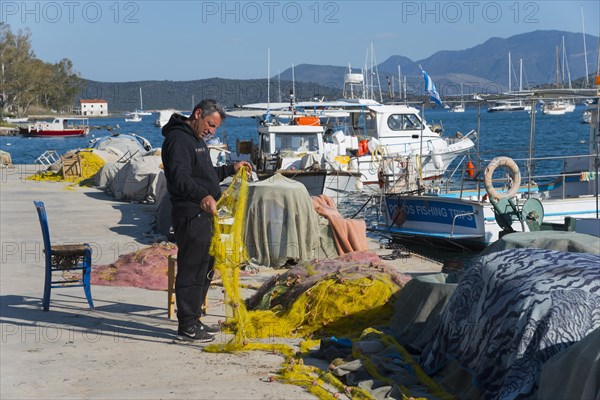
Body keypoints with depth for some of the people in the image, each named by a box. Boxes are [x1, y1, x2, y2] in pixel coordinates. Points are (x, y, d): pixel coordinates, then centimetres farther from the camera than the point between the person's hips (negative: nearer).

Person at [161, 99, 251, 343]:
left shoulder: (196, 140, 21)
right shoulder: (178, 139, -14)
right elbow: (180, 179, -29)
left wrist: (231, 169, 28)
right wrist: (203, 196, -44)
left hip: (203, 215, 11)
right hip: (189, 215, -11)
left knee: (204, 268, 16)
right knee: (191, 270, -7)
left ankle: (193, 320, 26)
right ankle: (187, 327, -1)